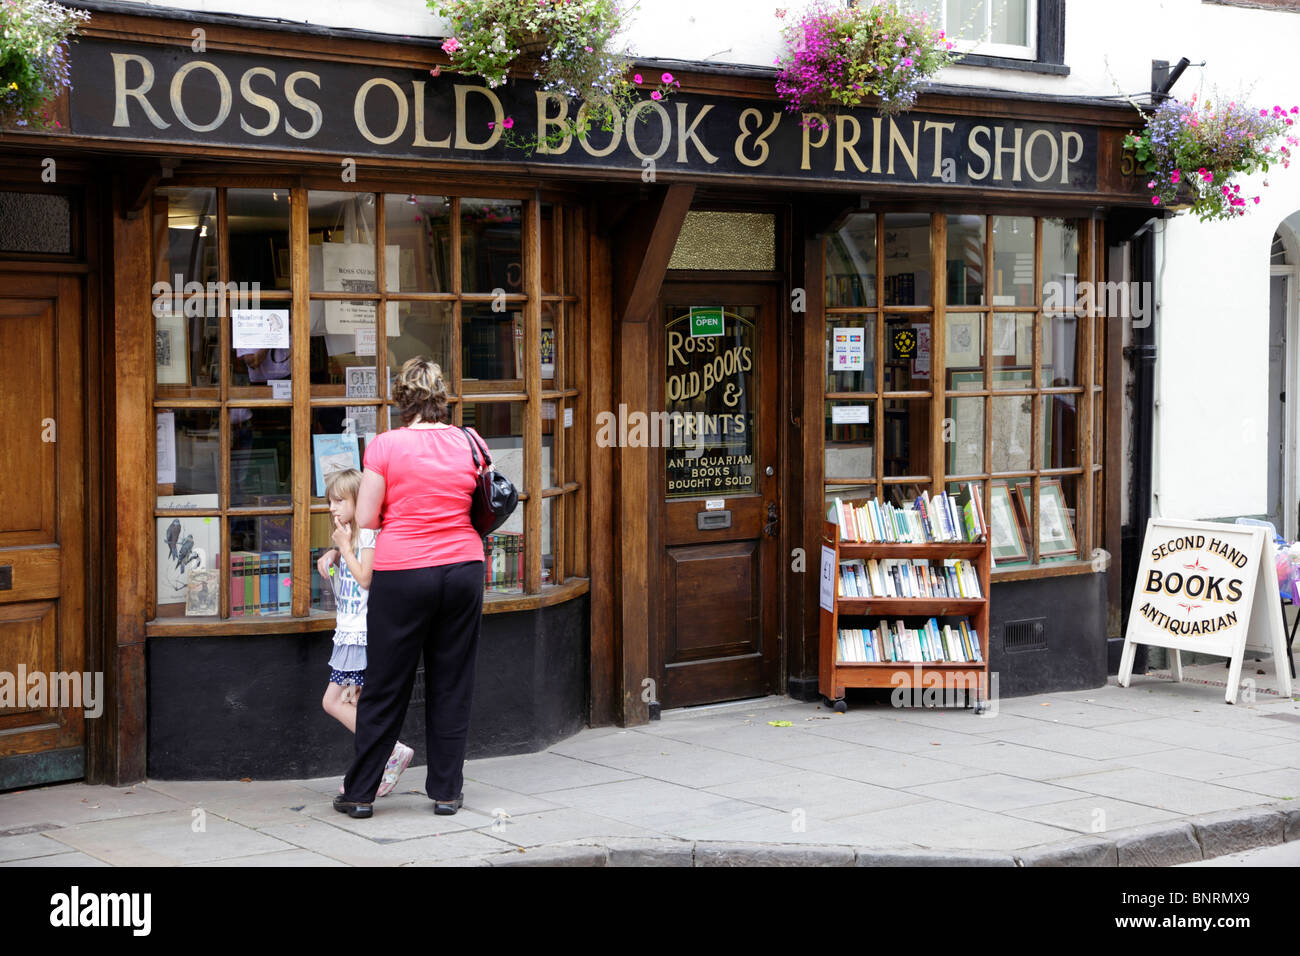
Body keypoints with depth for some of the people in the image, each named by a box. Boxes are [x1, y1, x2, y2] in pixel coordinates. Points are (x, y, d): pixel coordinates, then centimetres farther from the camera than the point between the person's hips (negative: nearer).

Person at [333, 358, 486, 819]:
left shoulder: (385, 446, -8)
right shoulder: (471, 442, 2)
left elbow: (365, 519, -6)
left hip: (402, 573, -3)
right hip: (463, 568, 3)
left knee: (385, 686, 6)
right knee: (452, 685, 11)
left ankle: (360, 792, 14)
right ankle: (447, 790, 16)